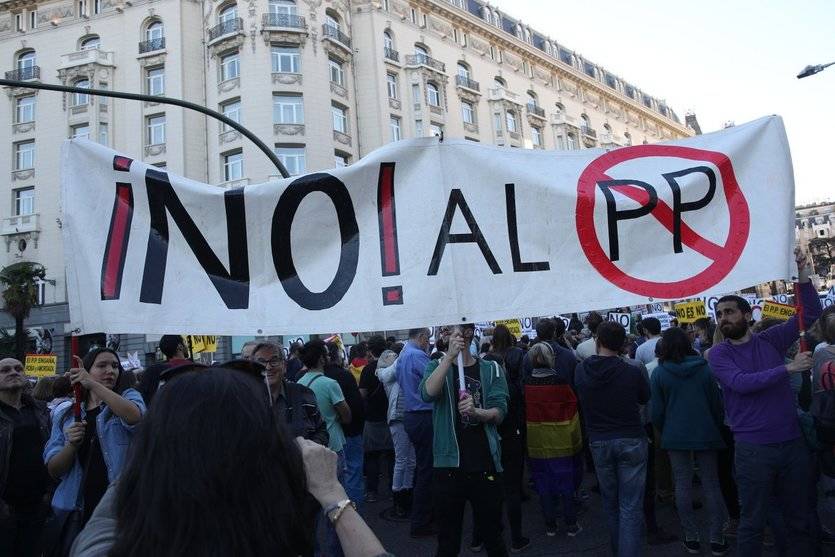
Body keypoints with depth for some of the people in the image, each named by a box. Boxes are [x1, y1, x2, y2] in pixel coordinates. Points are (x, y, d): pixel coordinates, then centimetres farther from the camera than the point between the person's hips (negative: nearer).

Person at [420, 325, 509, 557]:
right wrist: (449, 355, -27)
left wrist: (476, 412, -25)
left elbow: (499, 412, -4)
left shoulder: (491, 369, 4)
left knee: (492, 534, 14)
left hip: (485, 464, 1)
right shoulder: (437, 367, 3)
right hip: (448, 463, 0)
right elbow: (427, 394, -18)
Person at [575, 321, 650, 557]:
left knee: (611, 504, 19)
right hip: (631, 440, -3)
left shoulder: (581, 370, -7)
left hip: (599, 442, 3)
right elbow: (645, 398, 5)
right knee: (631, 507, 2)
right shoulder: (631, 372, -15)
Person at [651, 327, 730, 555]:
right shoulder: (704, 368, -3)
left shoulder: (659, 373, -6)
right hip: (706, 434, 1)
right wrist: (716, 428, 16)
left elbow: (657, 411, -4)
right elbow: (717, 403, 2)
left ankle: (691, 538, 13)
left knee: (683, 485, 8)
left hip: (676, 436, -1)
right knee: (711, 485, 9)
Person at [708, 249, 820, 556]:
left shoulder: (771, 340, 5)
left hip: (792, 442, 3)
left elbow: (811, 313, 4)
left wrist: (803, 275, -8)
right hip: (754, 448, -3)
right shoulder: (719, 353, -3)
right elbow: (741, 383, -19)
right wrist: (788, 368, -19)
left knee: (799, 518, 17)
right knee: (753, 521, 6)